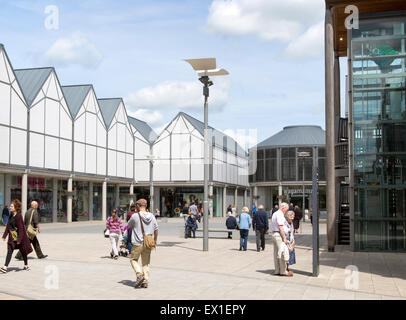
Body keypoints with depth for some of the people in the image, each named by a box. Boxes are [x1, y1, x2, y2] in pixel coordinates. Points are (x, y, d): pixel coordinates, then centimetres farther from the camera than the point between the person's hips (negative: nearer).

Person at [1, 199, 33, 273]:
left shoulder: (19, 216, -18)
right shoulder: (11, 216, 6)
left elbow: (21, 228, -20)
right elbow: (8, 226, 13)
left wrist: (19, 239, -22)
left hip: (20, 237, -7)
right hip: (12, 238, 7)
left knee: (23, 251, 10)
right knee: (9, 251, -3)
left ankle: (26, 265, 27)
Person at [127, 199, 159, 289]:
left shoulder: (135, 216, -11)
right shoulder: (152, 216, 1)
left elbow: (129, 226, 6)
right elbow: (156, 229, 10)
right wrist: (155, 239, 25)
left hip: (137, 243, -4)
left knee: (133, 259, 13)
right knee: (146, 262, 12)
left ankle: (139, 274, -7)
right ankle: (145, 281, 9)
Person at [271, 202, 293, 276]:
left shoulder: (275, 214, 18)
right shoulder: (280, 214, -14)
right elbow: (280, 227, -20)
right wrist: (284, 238, -20)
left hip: (274, 233, 10)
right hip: (279, 235, -10)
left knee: (276, 253, 10)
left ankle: (277, 270, 14)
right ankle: (283, 271, -3)